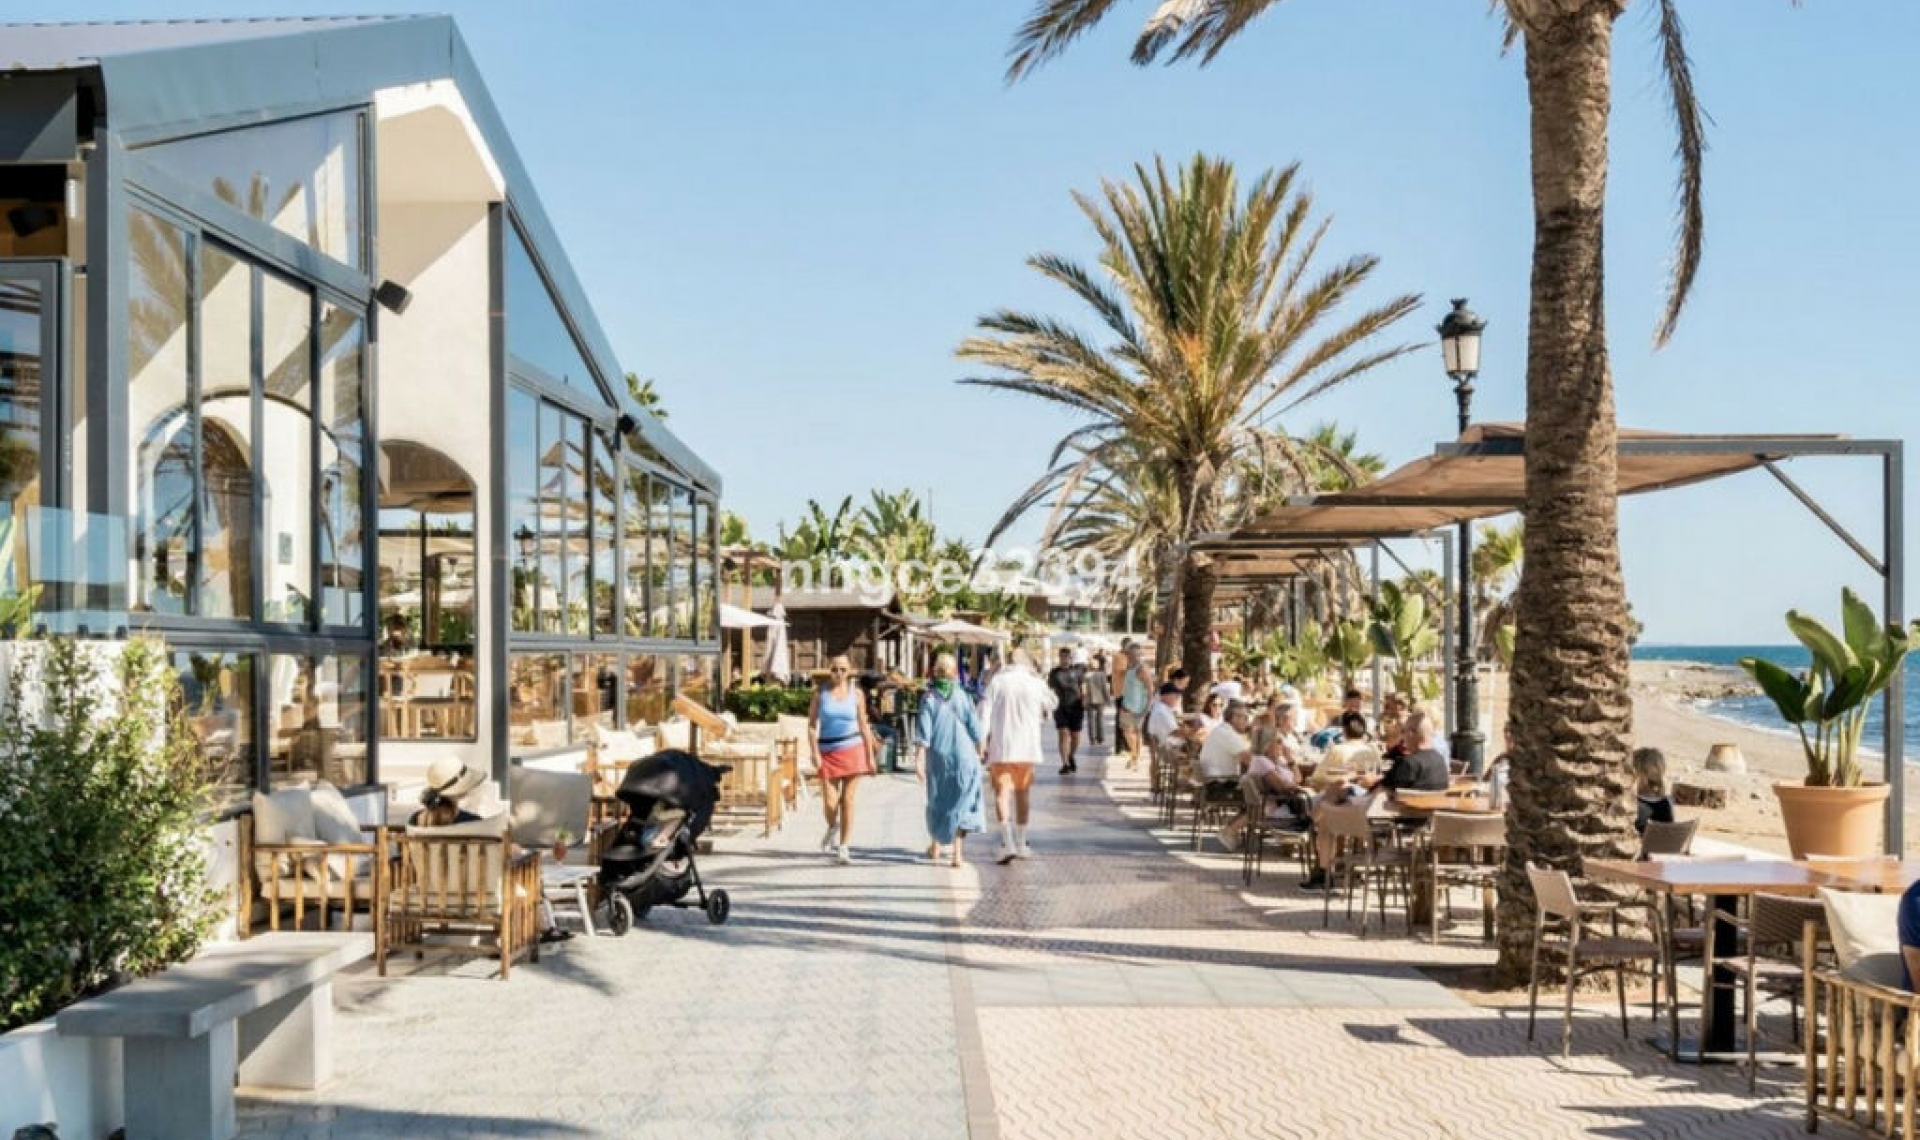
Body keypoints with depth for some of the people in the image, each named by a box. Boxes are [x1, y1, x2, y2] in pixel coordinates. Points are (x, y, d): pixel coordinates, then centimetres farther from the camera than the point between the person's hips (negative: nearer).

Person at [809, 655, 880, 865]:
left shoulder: (856, 693, 3)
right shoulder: (821, 692, 2)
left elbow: (864, 726, 8)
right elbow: (812, 724, 2)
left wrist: (870, 756, 5)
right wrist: (815, 752, -7)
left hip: (853, 750, 0)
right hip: (828, 752, 0)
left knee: (847, 799, -1)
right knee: (830, 802, -2)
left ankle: (843, 846, 8)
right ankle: (832, 828, 31)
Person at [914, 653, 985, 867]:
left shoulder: (929, 698, -6)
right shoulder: (963, 697, -4)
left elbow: (923, 732, -11)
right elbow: (975, 729, 0)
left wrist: (919, 759, -11)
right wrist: (978, 753, 14)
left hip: (938, 756, 1)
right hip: (963, 756, -1)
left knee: (937, 801, 17)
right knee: (961, 803, 3)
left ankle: (935, 847, 32)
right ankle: (957, 852, -8)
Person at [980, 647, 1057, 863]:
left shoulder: (997, 681, -3)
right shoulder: (1035, 683, -1)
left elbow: (986, 714, -8)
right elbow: (1051, 705, 18)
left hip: (1000, 747, -1)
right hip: (1027, 747, 1)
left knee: (1002, 793, 0)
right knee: (1022, 793, 15)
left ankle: (1007, 842, -18)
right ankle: (1020, 844, 22)